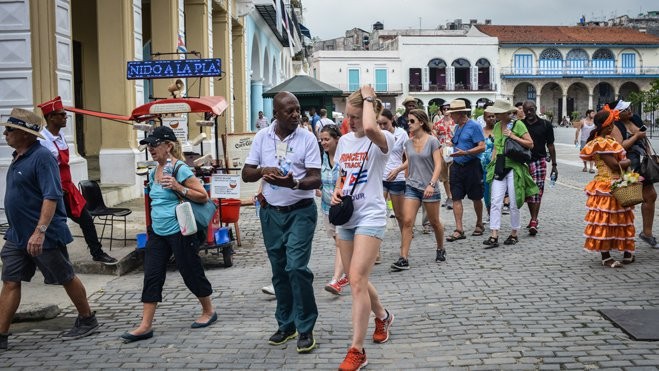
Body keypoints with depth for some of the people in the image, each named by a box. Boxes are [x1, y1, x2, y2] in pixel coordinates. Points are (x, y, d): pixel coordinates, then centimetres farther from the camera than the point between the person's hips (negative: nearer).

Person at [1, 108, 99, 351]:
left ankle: (88, 321, 24)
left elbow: (51, 196, -26)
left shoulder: (42, 157, -18)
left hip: (45, 236, -9)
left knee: (66, 278, 7)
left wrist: (40, 231, -33)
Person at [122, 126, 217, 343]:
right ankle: (146, 326, 7)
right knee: (151, 277, 3)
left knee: (191, 273, 6)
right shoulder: (153, 172, 10)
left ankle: (209, 311, 27)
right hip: (158, 233, 7)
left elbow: (203, 196, -14)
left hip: (179, 232, -7)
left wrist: (178, 187, -24)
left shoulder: (180, 169, -12)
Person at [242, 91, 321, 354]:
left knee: (296, 267, -13)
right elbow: (246, 175, 5)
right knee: (279, 270, 12)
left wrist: (293, 182, -30)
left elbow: (315, 179, -10)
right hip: (271, 213, 4)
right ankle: (286, 324, 26)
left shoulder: (307, 138, -7)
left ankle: (305, 329, 1)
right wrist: (263, 170, -16)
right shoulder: (261, 137, 3)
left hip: (300, 211, -4)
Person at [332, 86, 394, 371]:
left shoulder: (382, 140, -12)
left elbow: (369, 128, -37)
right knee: (356, 279, 15)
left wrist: (368, 98, -21)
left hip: (370, 216, -7)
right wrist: (336, 192, 1)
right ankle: (382, 316, 43)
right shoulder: (344, 140, 9)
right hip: (346, 217, 8)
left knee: (357, 280, -15)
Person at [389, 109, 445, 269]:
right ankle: (404, 259, -11)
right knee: (407, 221, -10)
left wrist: (432, 184, -23)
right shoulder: (408, 143, 6)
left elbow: (438, 165, -12)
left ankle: (440, 249, 36)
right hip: (412, 186, 3)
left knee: (434, 222, 11)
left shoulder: (432, 141, -7)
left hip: (429, 188, -3)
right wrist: (397, 169, 10)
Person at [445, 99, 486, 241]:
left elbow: (482, 147, -18)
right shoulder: (457, 127, 13)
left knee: (476, 198, 9)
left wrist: (465, 153, -27)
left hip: (471, 166, -7)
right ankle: (459, 230, 0)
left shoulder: (474, 126, -11)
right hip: (457, 166, 7)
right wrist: (452, 157, 13)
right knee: (456, 198, -1)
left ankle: (479, 224, 27)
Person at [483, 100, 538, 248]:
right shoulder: (497, 126, 12)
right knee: (496, 202, -6)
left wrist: (514, 137, -15)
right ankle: (494, 236, -7)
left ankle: (514, 234, 19)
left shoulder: (518, 124, -5)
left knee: (514, 204, 4)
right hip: (499, 168, 4)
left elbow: (530, 144, -6)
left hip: (514, 168, -4)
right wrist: (492, 163, 14)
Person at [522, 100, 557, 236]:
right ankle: (533, 218, 21)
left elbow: (550, 145, 8)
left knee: (537, 191, -10)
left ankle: (533, 221, -13)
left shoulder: (545, 125, 4)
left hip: (539, 161, -2)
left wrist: (554, 165, 7)